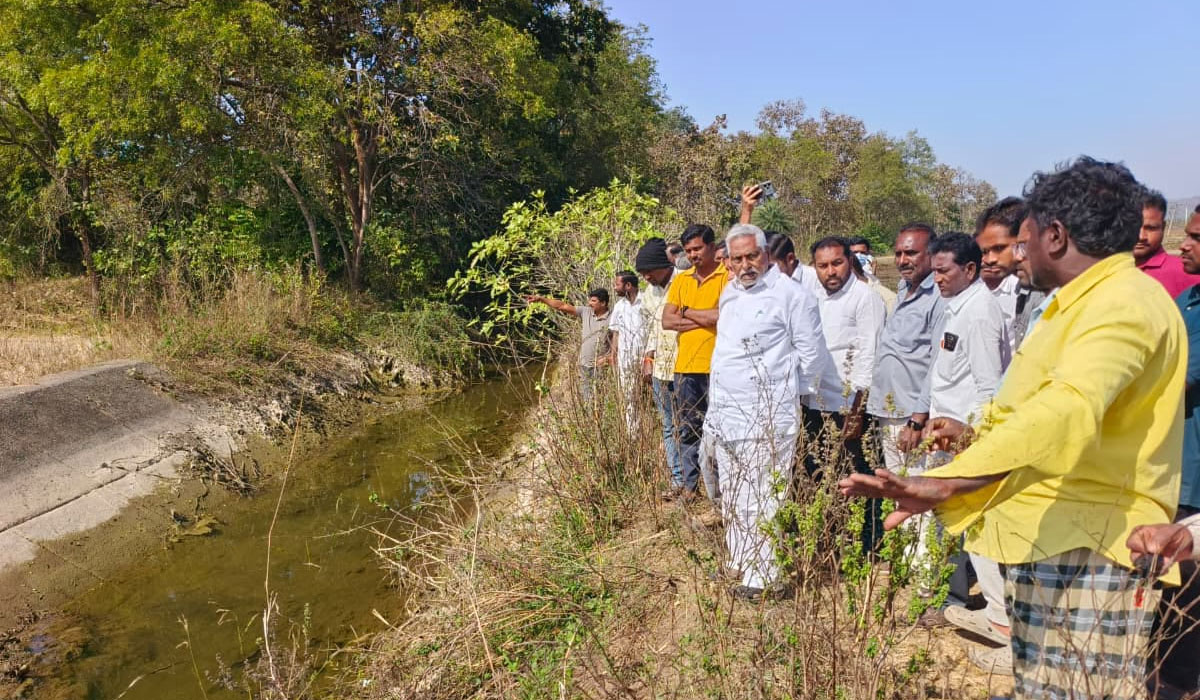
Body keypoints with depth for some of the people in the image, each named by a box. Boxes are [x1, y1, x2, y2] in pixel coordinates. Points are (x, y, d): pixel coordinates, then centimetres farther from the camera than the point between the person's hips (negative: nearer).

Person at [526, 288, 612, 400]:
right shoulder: (586, 312, 3)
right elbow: (563, 306, 3)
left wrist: (607, 358, -22)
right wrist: (541, 299, 0)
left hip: (601, 367, -6)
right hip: (584, 366, 6)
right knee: (586, 399, 12)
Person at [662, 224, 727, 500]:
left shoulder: (728, 276, -5)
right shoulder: (680, 280, 12)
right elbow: (667, 321, 4)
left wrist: (686, 313, -3)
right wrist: (706, 319, -8)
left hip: (717, 366, -6)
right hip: (685, 366, 6)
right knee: (687, 429, 13)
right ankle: (690, 484, 25)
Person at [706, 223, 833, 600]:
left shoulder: (791, 295, -11)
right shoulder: (730, 293, 13)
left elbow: (813, 355, -8)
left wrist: (786, 391, 3)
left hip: (765, 420, -8)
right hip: (724, 414, 8)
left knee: (762, 500, -4)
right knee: (732, 497, 18)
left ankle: (763, 576, 8)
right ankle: (739, 563, 33)